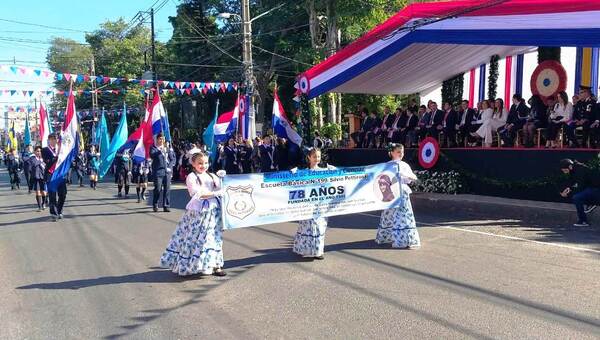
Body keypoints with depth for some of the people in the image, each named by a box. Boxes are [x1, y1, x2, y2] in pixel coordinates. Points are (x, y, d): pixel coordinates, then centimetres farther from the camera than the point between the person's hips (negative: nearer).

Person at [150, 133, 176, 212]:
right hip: (158, 171, -3)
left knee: (167, 189, 1)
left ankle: (166, 206, 6)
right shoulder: (154, 148, 6)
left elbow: (173, 158, 12)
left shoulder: (168, 148, 15)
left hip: (167, 171, 3)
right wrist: (159, 150, -25)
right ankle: (155, 205, 9)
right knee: (158, 189, -6)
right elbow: (152, 155, -13)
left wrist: (170, 166, -2)